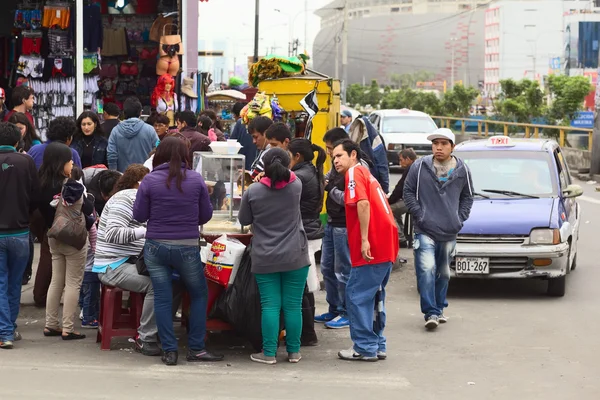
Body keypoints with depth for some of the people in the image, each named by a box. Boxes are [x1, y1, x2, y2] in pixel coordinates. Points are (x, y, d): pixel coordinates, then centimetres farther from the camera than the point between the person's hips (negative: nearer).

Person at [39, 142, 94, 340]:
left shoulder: (43, 184, -1)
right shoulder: (70, 186, -20)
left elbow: (42, 212, 5)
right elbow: (87, 209, -13)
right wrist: (89, 198, 4)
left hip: (54, 237, 6)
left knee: (57, 281, 15)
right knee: (73, 283, 0)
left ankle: (51, 325, 17)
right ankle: (68, 329, 0)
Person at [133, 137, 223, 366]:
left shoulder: (149, 181, -5)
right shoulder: (196, 180, -3)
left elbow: (139, 216, 0)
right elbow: (206, 215, 4)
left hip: (156, 247, 0)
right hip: (187, 248, 0)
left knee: (162, 298, 7)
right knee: (199, 295, 15)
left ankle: (169, 351, 8)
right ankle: (196, 349, 14)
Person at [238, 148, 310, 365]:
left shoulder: (253, 191, -9)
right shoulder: (296, 186, -5)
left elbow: (244, 220, 4)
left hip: (265, 259, -1)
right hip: (295, 257, 1)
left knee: (270, 306, 3)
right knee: (293, 305, 6)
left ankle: (269, 353, 4)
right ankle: (293, 351, 14)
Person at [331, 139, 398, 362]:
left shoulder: (354, 172, -5)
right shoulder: (366, 174, 24)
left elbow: (363, 204, -20)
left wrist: (364, 240, -24)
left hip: (371, 246, -10)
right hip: (386, 246, 10)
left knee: (357, 295, -4)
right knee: (374, 297, 16)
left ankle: (365, 348, -2)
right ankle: (378, 346, 20)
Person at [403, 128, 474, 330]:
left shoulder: (462, 170, 4)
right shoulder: (420, 166, -4)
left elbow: (467, 197, 16)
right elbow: (408, 192, 3)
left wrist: (460, 218, 6)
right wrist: (418, 214, -6)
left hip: (449, 232, 3)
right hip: (425, 231, -3)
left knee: (443, 273, 13)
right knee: (427, 270, -16)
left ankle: (439, 309, 28)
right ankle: (431, 313, -17)